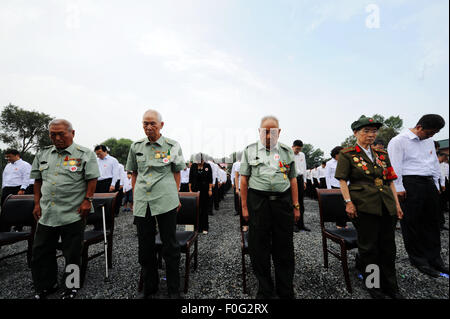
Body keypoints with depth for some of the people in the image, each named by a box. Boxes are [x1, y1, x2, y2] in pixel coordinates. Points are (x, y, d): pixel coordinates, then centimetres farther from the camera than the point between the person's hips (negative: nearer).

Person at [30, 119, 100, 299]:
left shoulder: (85, 154, -5)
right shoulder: (42, 154, 12)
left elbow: (92, 179, -7)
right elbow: (38, 180, 17)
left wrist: (87, 200, -14)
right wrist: (37, 203, 11)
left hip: (73, 215, -5)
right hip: (46, 214, 5)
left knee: (72, 254, 8)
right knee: (40, 252, 16)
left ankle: (71, 287, 28)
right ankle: (45, 286, 37)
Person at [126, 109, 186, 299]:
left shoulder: (172, 146, 1)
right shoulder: (136, 147, 9)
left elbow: (176, 173, 7)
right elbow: (134, 174, 17)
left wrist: (176, 196, 3)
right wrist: (135, 198, 12)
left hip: (166, 201, -3)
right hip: (142, 203, 4)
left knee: (170, 246, 5)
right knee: (145, 247, 13)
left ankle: (174, 290, 24)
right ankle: (149, 287, 34)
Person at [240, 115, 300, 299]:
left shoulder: (287, 152, 9)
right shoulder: (250, 151, 5)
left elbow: (293, 180, 10)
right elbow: (244, 180, 3)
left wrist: (296, 206, 5)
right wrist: (244, 207, -1)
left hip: (283, 202, 2)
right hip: (258, 202, -1)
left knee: (284, 247, 11)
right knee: (259, 248, 7)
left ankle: (286, 291, 32)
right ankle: (264, 290, 29)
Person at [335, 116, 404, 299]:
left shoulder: (382, 154, 13)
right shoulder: (347, 154, -3)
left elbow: (390, 181, 15)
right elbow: (342, 180, -7)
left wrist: (397, 204, 9)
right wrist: (348, 202, -14)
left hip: (387, 207, 6)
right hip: (364, 206, -5)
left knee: (388, 246, 14)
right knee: (368, 247, 6)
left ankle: (390, 285, 33)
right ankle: (372, 285, 25)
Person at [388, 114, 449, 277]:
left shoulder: (429, 141, 17)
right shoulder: (398, 141, -8)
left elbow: (435, 164, 23)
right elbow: (395, 167, -13)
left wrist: (436, 185, 18)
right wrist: (399, 188, -16)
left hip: (429, 184, 8)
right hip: (410, 185, -8)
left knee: (432, 222, 12)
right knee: (412, 223, 0)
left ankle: (434, 259, 25)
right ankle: (418, 260, 13)